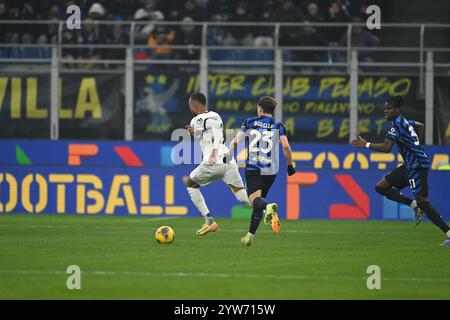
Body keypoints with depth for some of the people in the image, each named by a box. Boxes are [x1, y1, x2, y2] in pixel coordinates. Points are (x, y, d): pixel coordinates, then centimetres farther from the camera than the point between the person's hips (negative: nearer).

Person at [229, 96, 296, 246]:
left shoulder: (249, 122, 7)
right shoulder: (278, 125, 5)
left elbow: (235, 141, 0)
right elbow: (286, 146, -7)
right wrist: (290, 165, 5)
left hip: (252, 168, -2)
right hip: (270, 170, 2)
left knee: (255, 199, -16)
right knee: (259, 200, 17)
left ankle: (269, 207, -51)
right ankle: (250, 235, 17)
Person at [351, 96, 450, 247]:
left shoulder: (395, 124, -15)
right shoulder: (404, 121, 14)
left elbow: (386, 147, -25)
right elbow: (420, 126, 35)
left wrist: (366, 145, -17)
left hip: (417, 165, -10)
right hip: (409, 166, 10)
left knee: (422, 202, -13)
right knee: (381, 187, 9)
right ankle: (416, 206, 7)